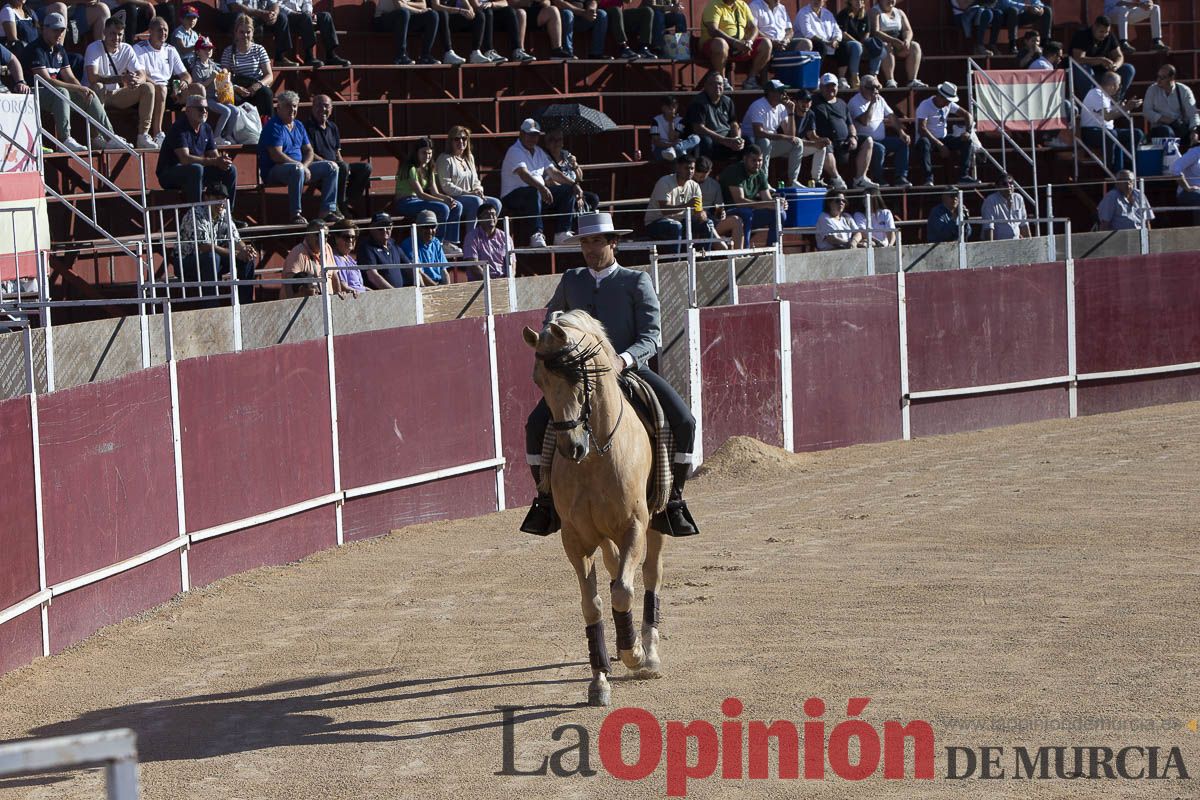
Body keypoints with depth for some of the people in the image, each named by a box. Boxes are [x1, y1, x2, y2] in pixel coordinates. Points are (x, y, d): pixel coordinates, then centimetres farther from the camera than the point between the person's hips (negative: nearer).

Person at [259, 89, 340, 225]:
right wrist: (301, 166, -19)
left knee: (331, 167, -3)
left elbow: (309, 151, 15)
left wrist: (305, 166, -8)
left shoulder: (298, 126, 17)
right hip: (274, 172, -8)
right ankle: (295, 214, -38)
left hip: (301, 167, 8)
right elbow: (277, 156, -20)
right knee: (297, 169, -41)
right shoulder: (273, 127, -10)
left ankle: (327, 210, -8)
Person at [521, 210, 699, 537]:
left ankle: (672, 499, -7)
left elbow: (652, 338, -7)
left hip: (631, 371, -2)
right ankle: (546, 501, -2)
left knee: (683, 423, -24)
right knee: (536, 425, -21)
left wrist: (623, 360, -26)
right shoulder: (571, 281, 13)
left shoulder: (637, 282, 1)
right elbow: (551, 321, 31)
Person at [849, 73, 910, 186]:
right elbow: (864, 121, -24)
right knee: (879, 148, -35)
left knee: (903, 143, -9)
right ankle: (878, 181, -22)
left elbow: (892, 117, 12)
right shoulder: (855, 102, -9)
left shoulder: (879, 99, 13)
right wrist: (872, 103, -21)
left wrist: (902, 132, -1)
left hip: (880, 139, 8)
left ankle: (901, 177, -12)